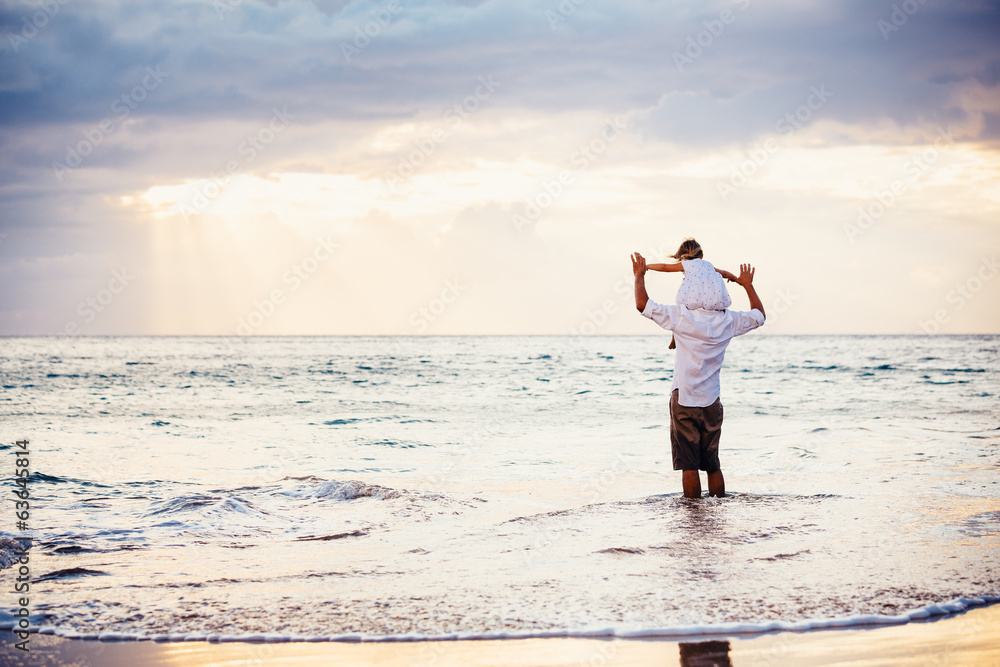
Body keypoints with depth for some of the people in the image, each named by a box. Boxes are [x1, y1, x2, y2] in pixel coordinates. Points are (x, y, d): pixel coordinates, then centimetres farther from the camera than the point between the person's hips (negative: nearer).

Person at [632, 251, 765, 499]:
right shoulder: (728, 321, -1)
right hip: (712, 403, 4)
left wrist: (639, 275, 2)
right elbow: (759, 315, 18)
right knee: (712, 464, 14)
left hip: (683, 401, -4)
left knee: (689, 465, -2)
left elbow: (642, 304, -14)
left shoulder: (682, 317, -13)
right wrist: (748, 285, 30)